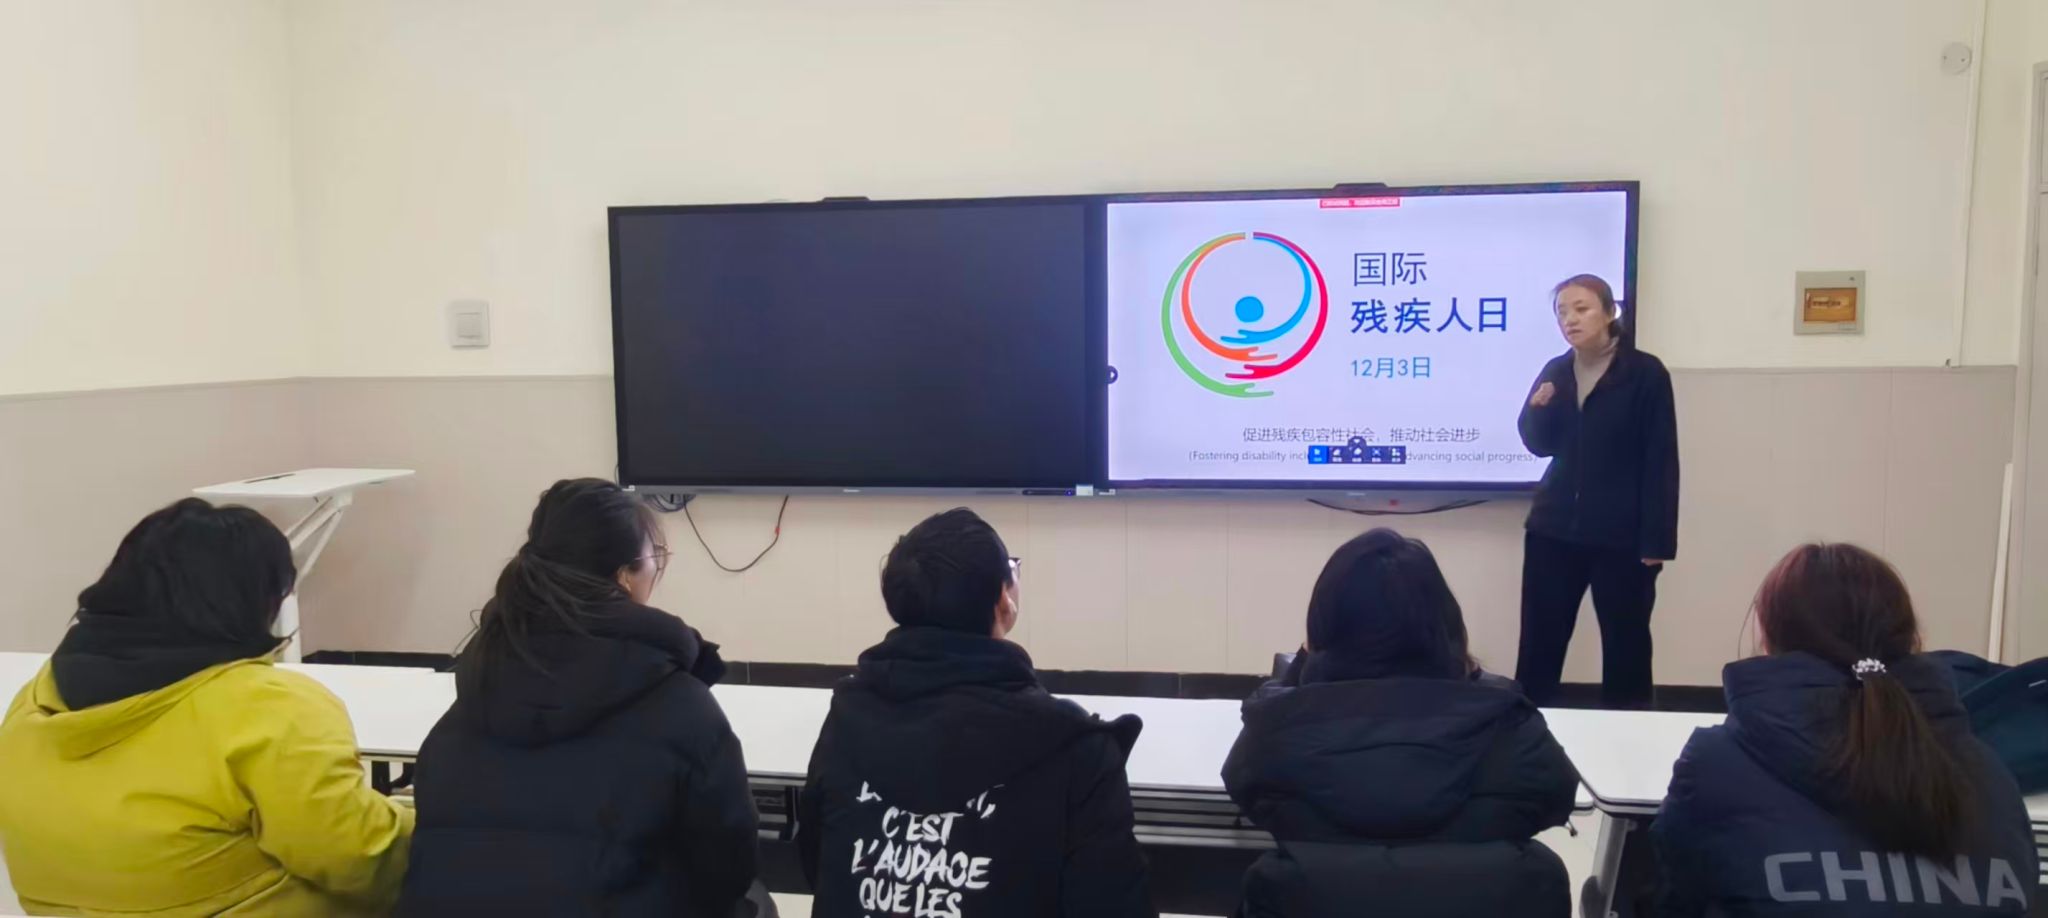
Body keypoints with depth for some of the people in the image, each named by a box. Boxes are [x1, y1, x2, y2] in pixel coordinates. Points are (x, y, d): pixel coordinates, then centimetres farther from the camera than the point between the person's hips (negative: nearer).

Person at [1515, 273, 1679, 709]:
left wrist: (1656, 540, -11)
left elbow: (1661, 463, -8)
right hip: (1553, 529, 4)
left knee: (1626, 648, 8)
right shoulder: (1555, 371, 6)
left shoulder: (1645, 373, -7)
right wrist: (1537, 409, -9)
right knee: (1538, 644, 7)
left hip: (1621, 536, -4)